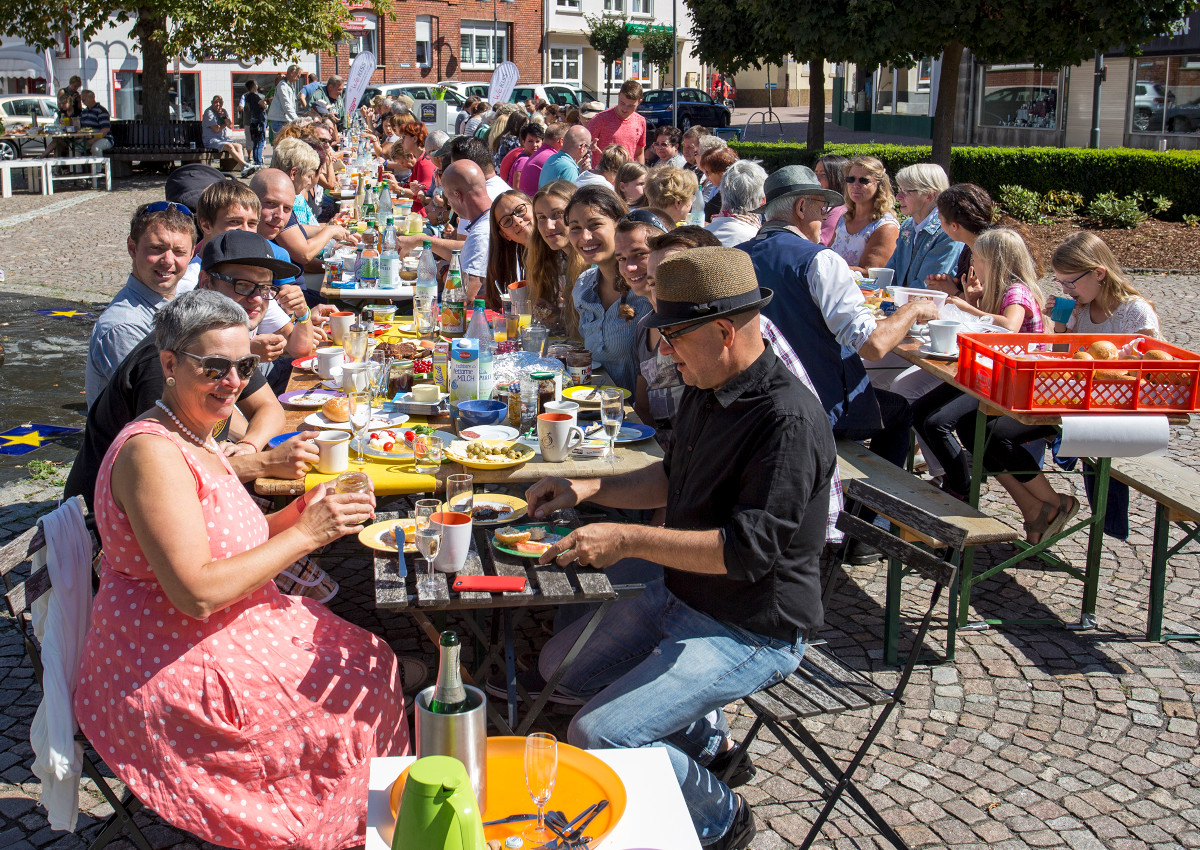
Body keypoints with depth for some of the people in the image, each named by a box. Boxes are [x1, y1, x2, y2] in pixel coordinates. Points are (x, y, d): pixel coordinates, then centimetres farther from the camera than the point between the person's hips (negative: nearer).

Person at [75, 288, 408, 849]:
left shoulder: (196, 438, 9)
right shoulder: (153, 453, -23)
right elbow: (197, 594, -28)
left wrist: (296, 514, -5)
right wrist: (305, 534, -23)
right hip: (171, 673, -10)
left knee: (370, 660, 4)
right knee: (359, 690, -6)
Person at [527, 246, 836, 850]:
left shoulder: (788, 419, -27)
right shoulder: (704, 390, 2)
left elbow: (749, 549, -30)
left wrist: (629, 540, -28)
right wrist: (589, 489, 5)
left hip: (751, 632, -10)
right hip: (678, 595, 10)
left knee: (595, 738, -18)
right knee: (560, 665, 17)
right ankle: (705, 736, 23)